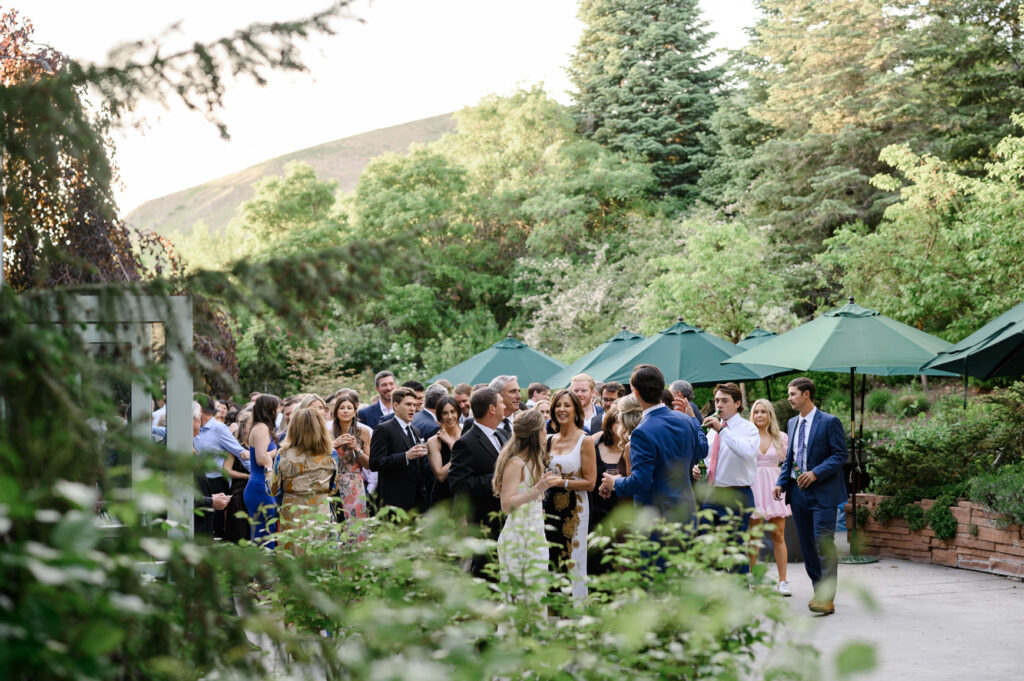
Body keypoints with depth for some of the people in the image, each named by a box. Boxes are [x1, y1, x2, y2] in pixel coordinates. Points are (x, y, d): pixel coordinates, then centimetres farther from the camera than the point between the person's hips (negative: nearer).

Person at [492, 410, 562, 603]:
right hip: (518, 538, -9)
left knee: (536, 596, 5)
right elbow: (506, 505, -19)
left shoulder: (533, 462, 16)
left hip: (535, 535, 9)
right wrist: (537, 489, -27)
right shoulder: (515, 463, -12)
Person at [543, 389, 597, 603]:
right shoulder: (548, 440, 11)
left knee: (573, 563, -4)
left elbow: (590, 482, -9)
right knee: (552, 562, 6)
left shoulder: (585, 441, -5)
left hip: (574, 509, -5)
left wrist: (561, 482, -16)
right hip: (551, 508, 5)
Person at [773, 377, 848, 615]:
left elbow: (840, 455, -9)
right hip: (798, 491, 7)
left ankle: (827, 598, -11)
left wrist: (815, 473, -19)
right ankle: (819, 591, 18)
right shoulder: (792, 423, 15)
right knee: (807, 545, 9)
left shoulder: (829, 422, -6)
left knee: (823, 543, -11)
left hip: (822, 492, -7)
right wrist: (781, 482, 6)